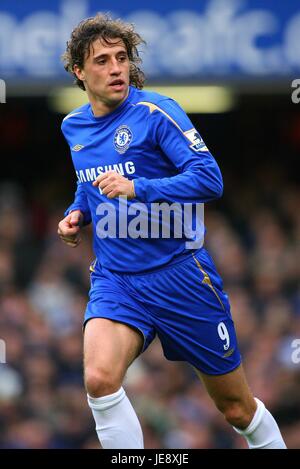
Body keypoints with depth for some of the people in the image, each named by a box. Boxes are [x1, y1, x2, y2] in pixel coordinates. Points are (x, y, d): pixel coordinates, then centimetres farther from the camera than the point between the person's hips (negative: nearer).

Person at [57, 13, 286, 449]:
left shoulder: (156, 111, -12)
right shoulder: (73, 127, 7)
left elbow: (210, 178, -20)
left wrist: (136, 188, -30)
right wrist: (77, 214, 7)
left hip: (179, 274, -4)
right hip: (114, 278, 4)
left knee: (238, 409, 8)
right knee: (99, 379, -26)